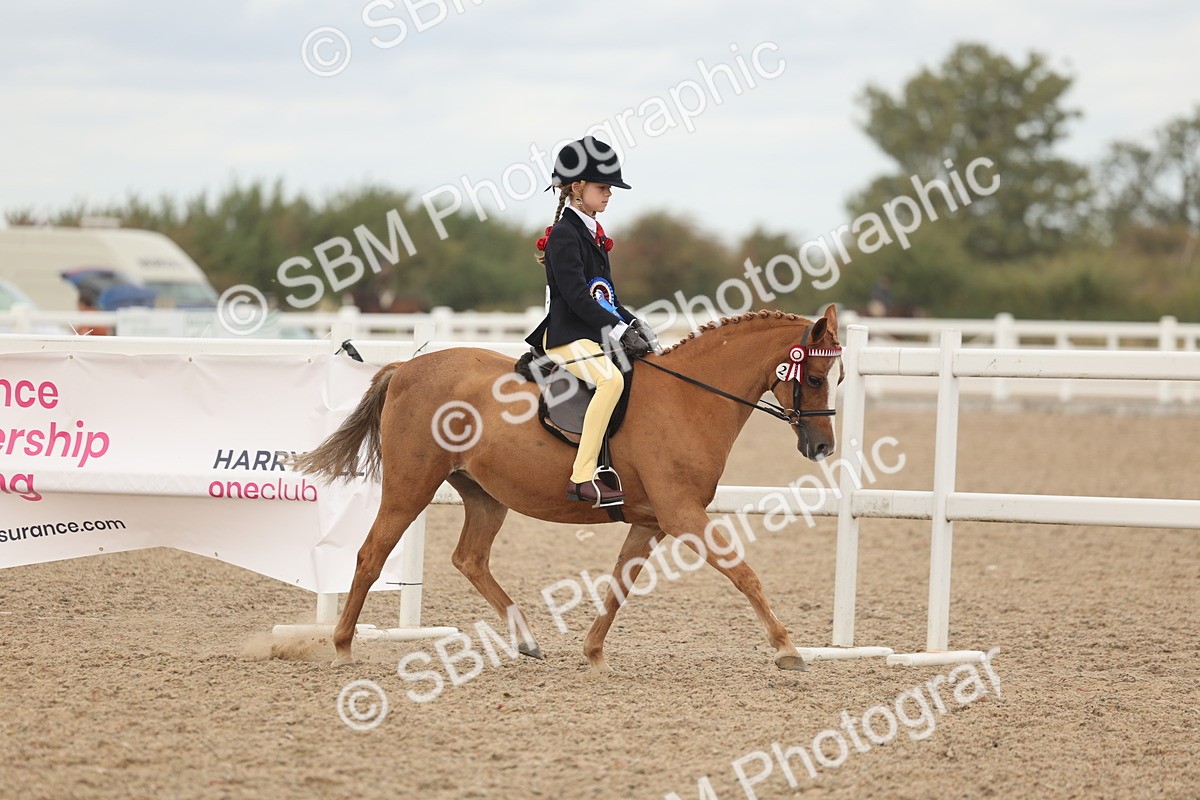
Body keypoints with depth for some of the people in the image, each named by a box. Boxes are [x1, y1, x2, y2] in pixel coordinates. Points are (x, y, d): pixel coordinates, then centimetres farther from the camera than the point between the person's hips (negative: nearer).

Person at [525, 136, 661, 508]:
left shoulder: (592, 234, 18)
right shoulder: (564, 234, -11)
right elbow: (575, 296, -20)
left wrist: (633, 324, 7)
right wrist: (617, 328, -23)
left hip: (595, 335, 10)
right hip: (567, 336, -10)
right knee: (611, 379, -33)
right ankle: (582, 478, -37)